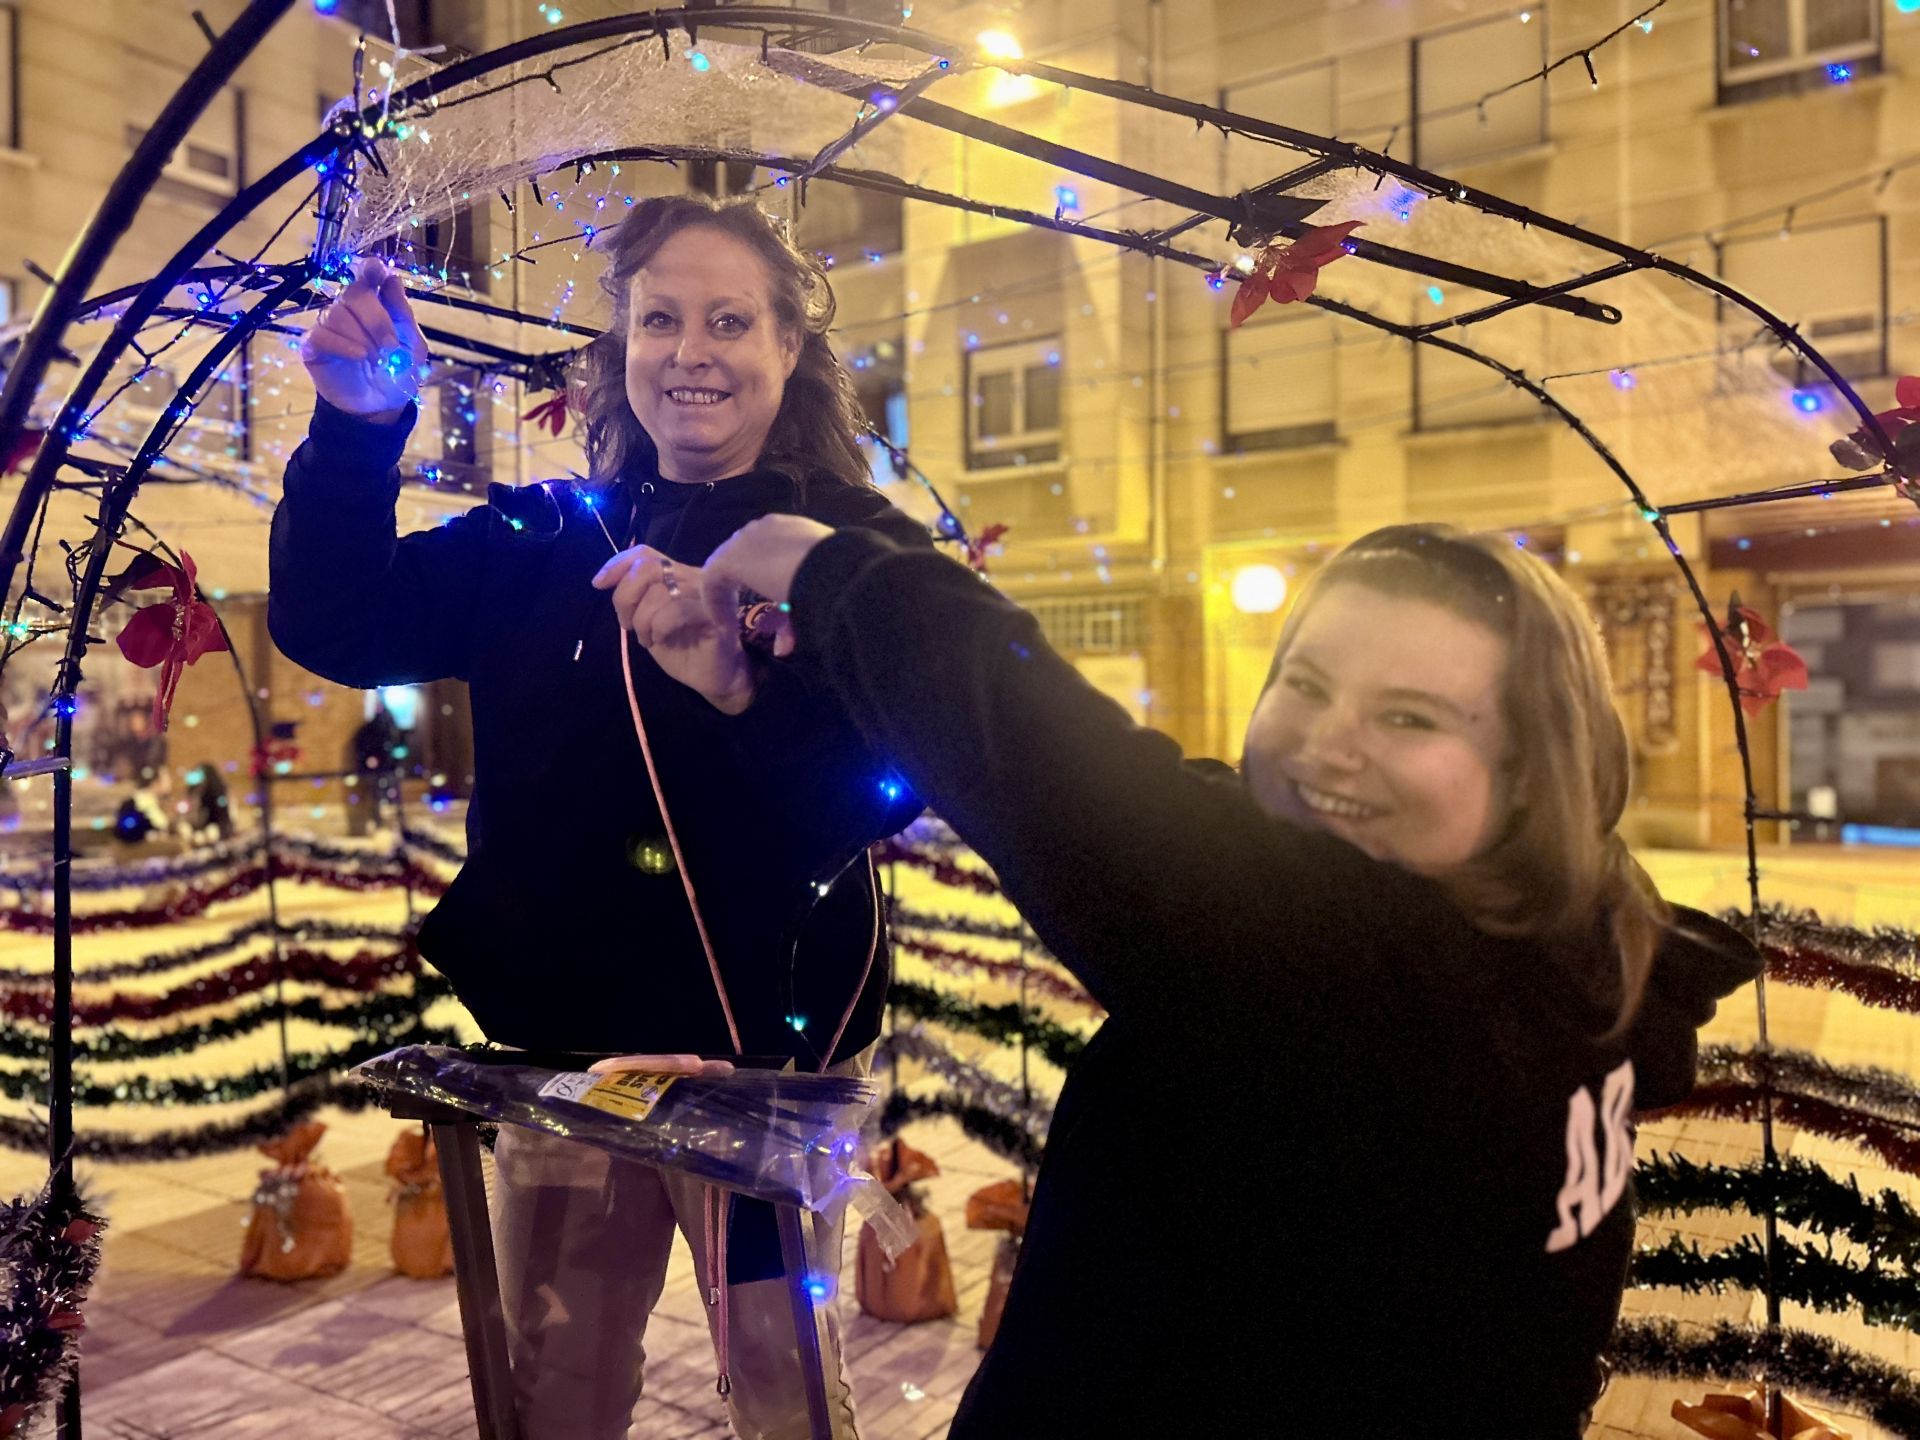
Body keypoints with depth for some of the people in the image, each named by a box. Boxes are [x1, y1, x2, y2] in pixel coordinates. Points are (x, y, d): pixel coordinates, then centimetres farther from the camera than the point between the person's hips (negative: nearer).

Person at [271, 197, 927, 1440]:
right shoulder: (539, 544, 6)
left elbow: (885, 784, -22)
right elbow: (337, 625, -2)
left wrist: (743, 702, -40)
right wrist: (360, 424, -14)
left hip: (757, 1045, -4)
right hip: (560, 1040, 4)